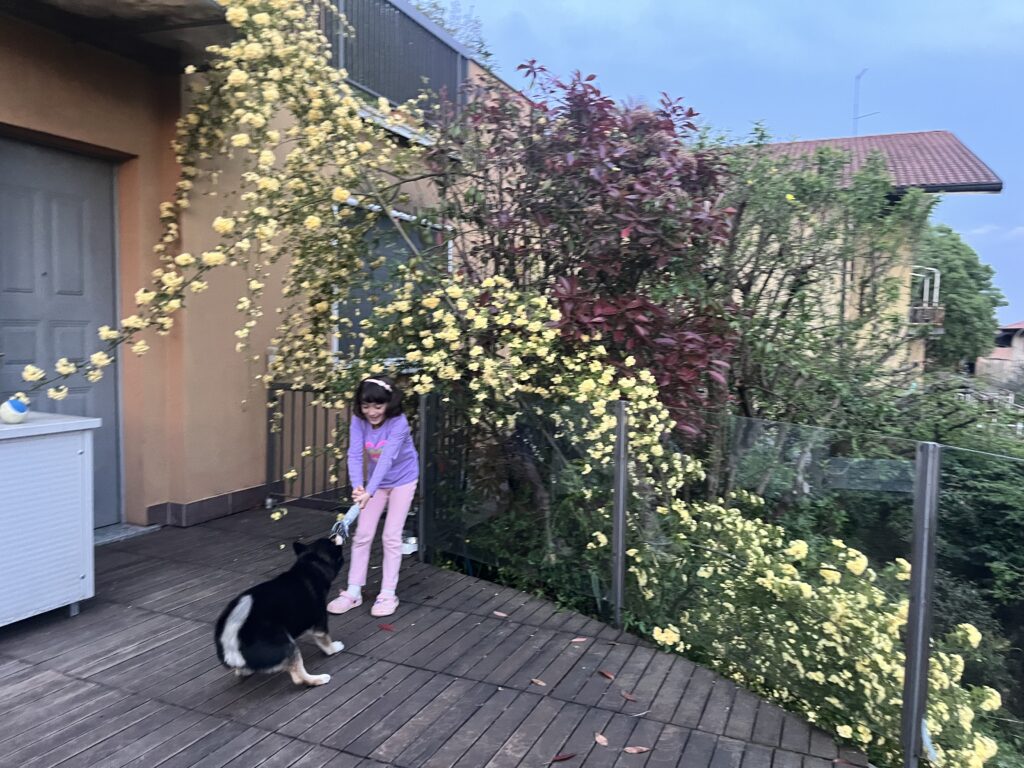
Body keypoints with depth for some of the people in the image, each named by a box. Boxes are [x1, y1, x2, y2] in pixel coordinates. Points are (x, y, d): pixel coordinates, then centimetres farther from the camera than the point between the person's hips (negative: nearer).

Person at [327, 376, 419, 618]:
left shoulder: (398, 423, -30)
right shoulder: (358, 421, -18)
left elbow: (387, 459, -40)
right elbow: (355, 454, -28)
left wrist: (369, 492, -51)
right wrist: (357, 486, -45)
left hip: (402, 480, -4)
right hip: (376, 480, 4)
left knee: (391, 536, -4)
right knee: (362, 534, 3)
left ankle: (388, 594, 8)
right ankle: (353, 591, 12)